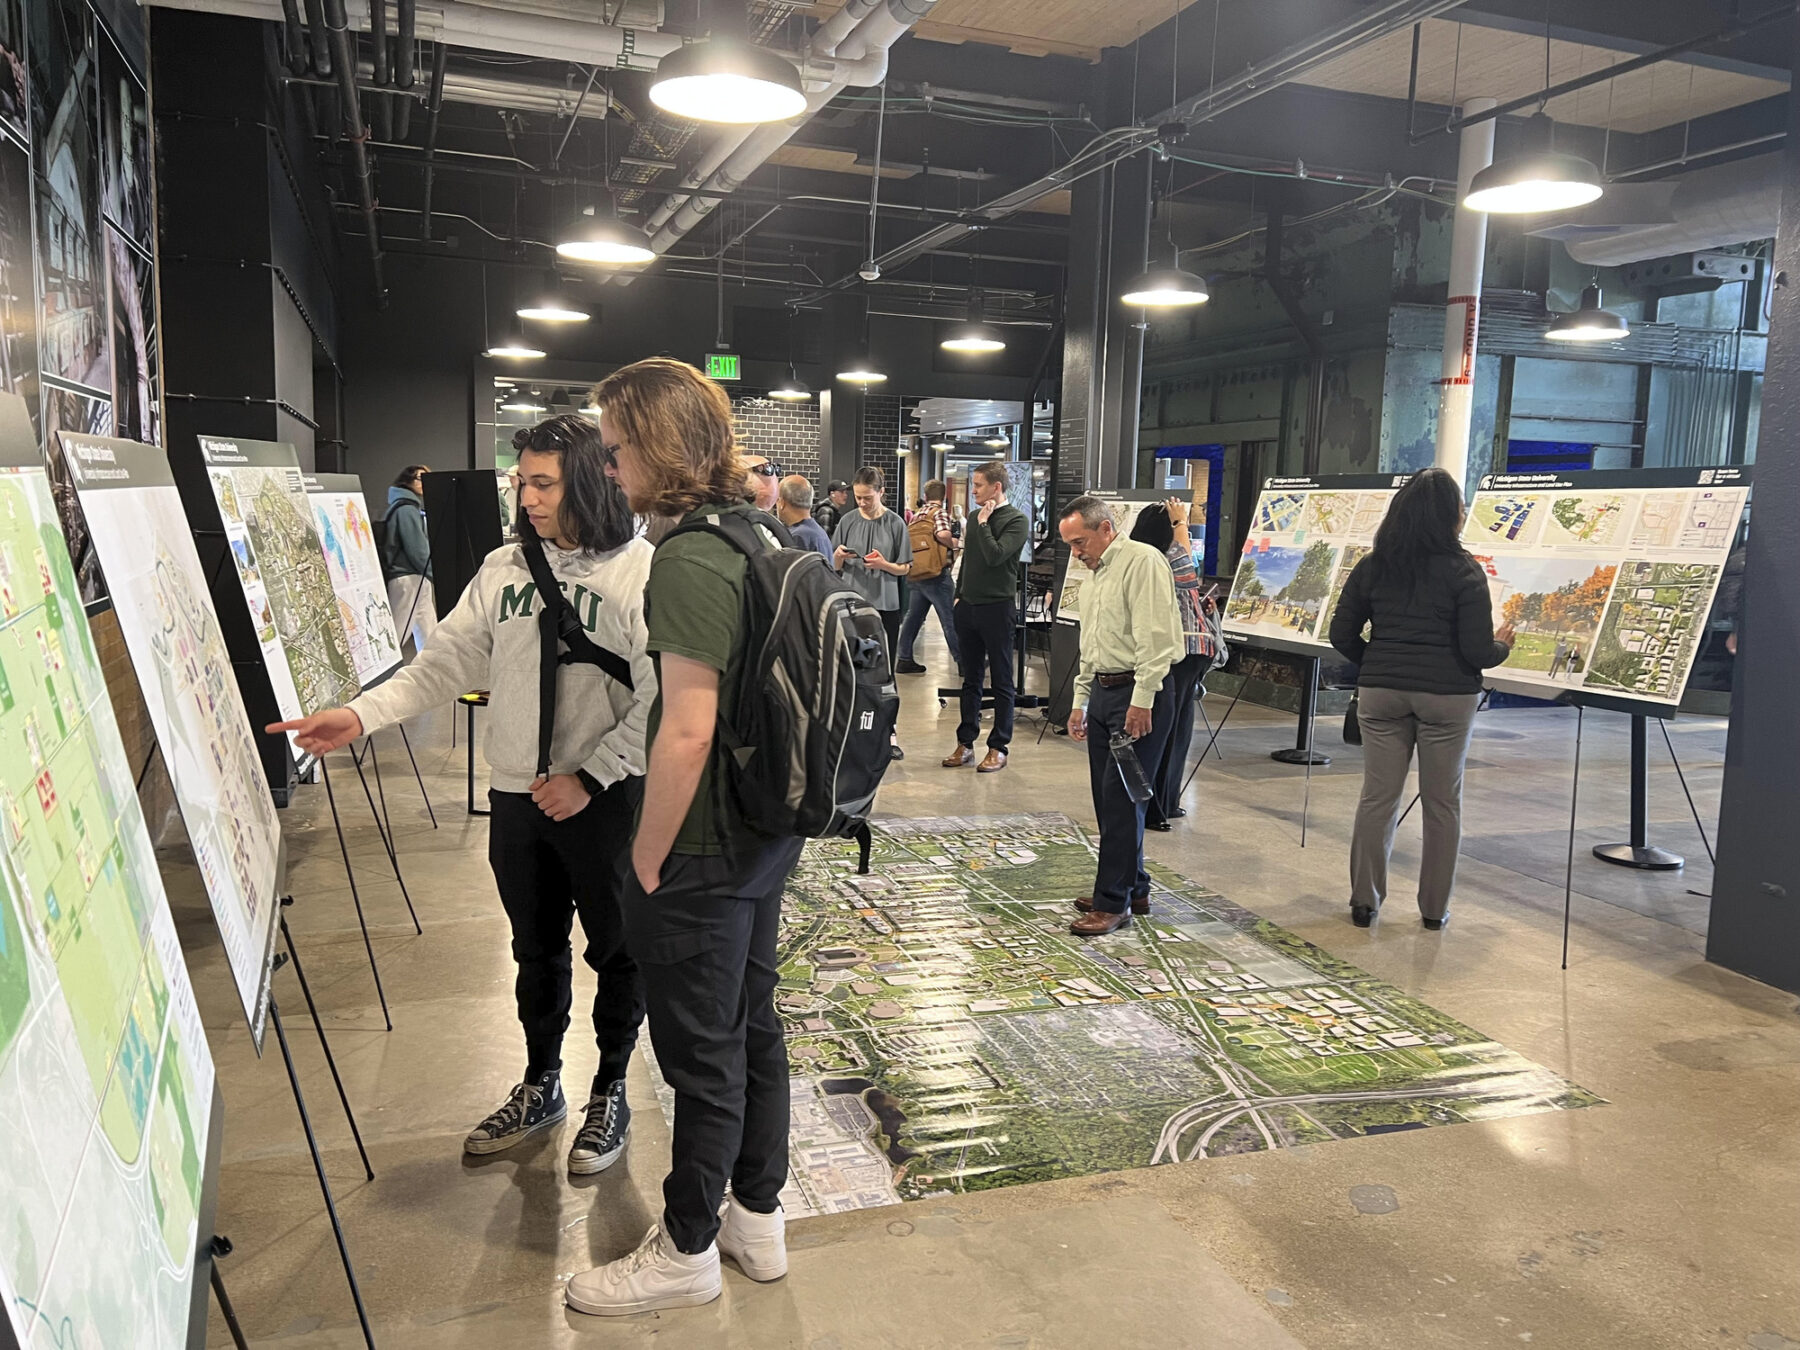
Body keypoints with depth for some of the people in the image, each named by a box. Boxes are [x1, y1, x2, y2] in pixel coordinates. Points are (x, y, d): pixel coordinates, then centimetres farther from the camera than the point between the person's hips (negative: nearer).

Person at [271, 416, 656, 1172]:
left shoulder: (641, 574, -13)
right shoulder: (503, 569, 4)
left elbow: (658, 703, -15)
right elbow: (445, 663, 2)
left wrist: (588, 777, -16)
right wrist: (362, 715, -10)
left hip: (603, 799, -5)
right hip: (515, 797, 5)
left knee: (615, 950, 10)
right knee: (536, 948, 20)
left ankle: (610, 1094, 31)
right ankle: (541, 1087, 39)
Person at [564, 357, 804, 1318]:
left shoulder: (687, 560, -22)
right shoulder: (756, 536, 6)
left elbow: (686, 731, -26)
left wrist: (646, 862, -14)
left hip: (704, 854, -9)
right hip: (764, 834, 9)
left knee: (702, 1056, 7)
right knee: (753, 1027, 20)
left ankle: (688, 1250, 27)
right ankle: (758, 1217, 38)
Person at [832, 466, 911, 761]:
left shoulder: (894, 523, -1)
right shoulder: (848, 521, 4)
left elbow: (905, 568, 2)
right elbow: (835, 567, 10)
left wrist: (884, 564, -16)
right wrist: (838, 555, -12)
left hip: (885, 605, -1)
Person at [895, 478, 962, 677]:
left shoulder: (915, 517, 16)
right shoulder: (940, 513, -6)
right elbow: (943, 533, -25)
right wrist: (952, 544, -7)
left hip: (914, 576, 7)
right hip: (936, 575, -7)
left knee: (913, 617, 13)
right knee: (950, 619, -3)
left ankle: (905, 660, 15)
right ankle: (963, 662, 0)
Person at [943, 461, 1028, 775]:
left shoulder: (1016, 519, -9)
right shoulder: (975, 516, 12)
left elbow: (995, 556, -22)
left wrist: (983, 523, -13)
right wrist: (959, 595, 16)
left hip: (997, 608, -7)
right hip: (968, 607, 7)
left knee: (1001, 682, 3)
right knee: (970, 680, 12)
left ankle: (998, 747, 9)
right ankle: (965, 743, 18)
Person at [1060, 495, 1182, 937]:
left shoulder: (1142, 561, -11)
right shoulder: (1093, 579, 19)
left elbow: (1155, 637, -19)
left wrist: (1142, 700, -22)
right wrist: (1080, 701, 24)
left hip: (1139, 692, -9)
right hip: (1103, 691, 9)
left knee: (1121, 797, -8)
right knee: (1107, 797, 10)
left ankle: (1113, 902, -3)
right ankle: (1133, 889, 22)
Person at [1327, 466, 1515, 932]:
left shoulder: (1371, 566, 2)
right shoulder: (1463, 571, -9)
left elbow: (1342, 635, 3)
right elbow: (1477, 651, -10)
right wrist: (1502, 646, 11)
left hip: (1381, 691, 3)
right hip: (1446, 694, -3)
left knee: (1377, 797, 9)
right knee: (1442, 802, 10)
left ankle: (1364, 900, 15)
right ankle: (1434, 908, 19)